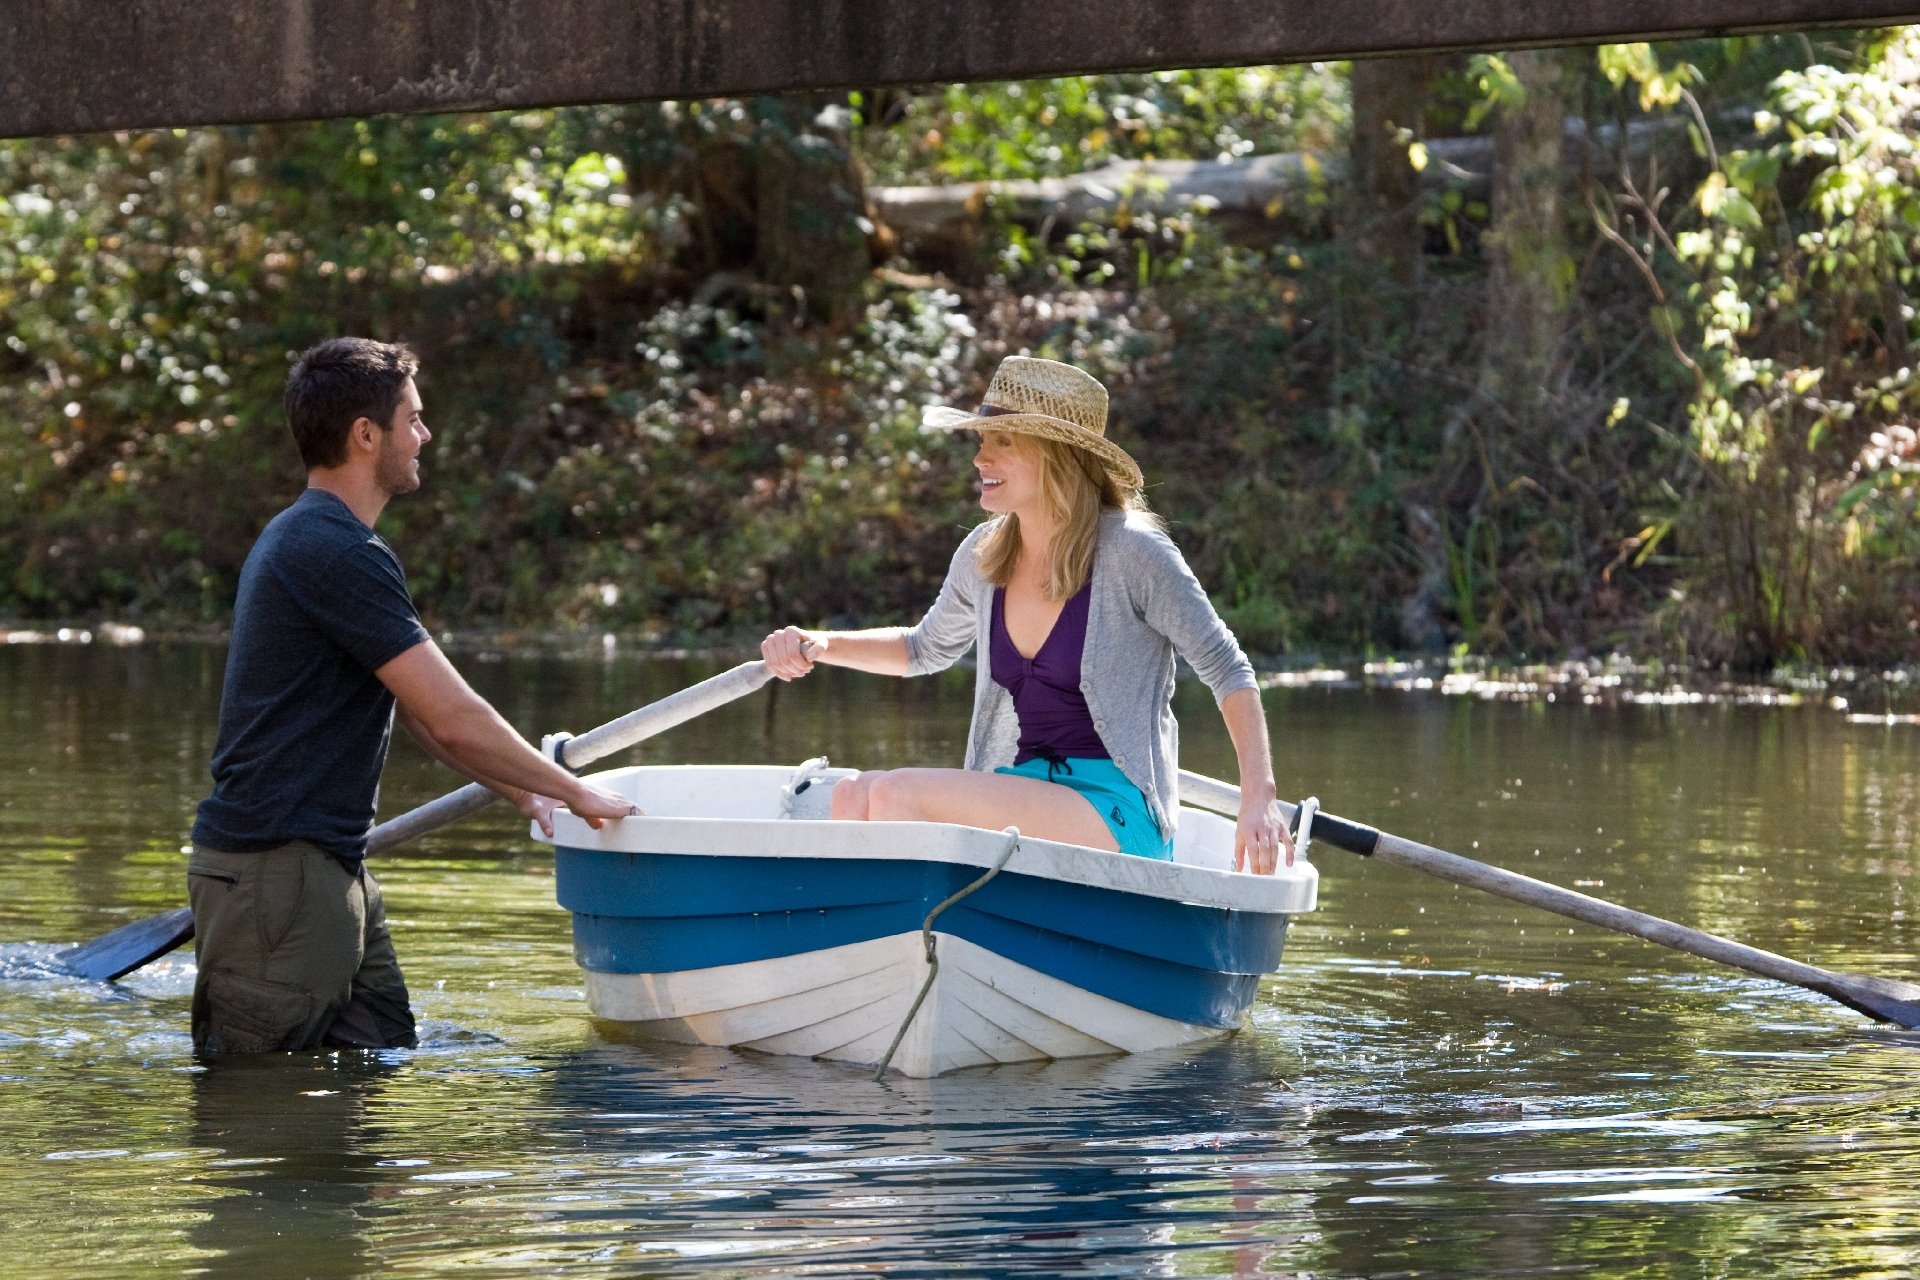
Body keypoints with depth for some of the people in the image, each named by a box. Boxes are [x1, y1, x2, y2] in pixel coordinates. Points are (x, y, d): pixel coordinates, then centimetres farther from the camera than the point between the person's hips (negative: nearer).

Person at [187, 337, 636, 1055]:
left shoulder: (303, 539, 19)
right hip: (277, 870, -11)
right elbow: (453, 719, -17)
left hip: (331, 867, 11)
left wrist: (520, 792, 18)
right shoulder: (338, 553, -17)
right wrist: (575, 793, -5)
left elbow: (417, 713, 24)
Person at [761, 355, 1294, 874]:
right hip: (1021, 790, 6)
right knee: (856, 794, -19)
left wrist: (1259, 800, -14)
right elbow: (926, 648, 28)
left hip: (1119, 819, -6)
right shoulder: (983, 557, 9)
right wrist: (820, 646, 12)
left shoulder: (1131, 552, -9)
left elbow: (1228, 671, -4)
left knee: (897, 794, -25)